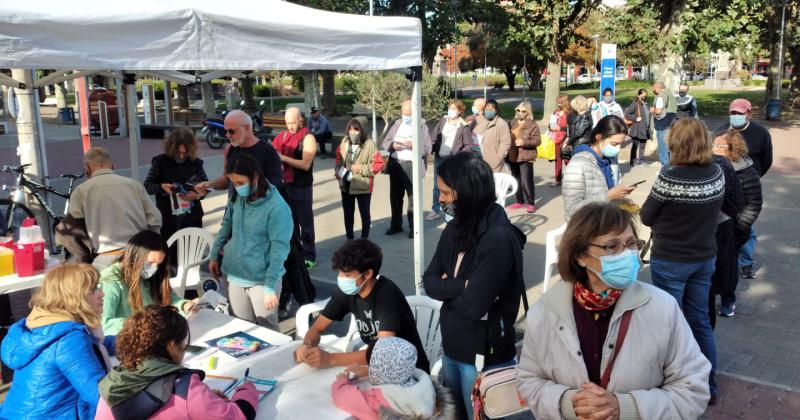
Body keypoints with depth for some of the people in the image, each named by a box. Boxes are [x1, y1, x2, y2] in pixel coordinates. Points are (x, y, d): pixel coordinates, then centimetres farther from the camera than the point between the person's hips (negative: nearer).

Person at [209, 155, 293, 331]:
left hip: (262, 279, -5)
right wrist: (214, 256, 14)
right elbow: (226, 226, 15)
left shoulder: (277, 207, -19)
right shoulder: (237, 198, 0)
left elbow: (279, 248, -19)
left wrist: (270, 287, -20)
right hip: (235, 275, 6)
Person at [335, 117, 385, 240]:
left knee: (364, 213, 11)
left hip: (363, 186, -5)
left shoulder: (370, 145, -17)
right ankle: (349, 238, 35)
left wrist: (362, 168, -20)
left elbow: (379, 164, -16)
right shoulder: (344, 142, -1)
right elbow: (339, 157, 16)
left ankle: (364, 239, 24)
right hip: (346, 185, 5)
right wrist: (338, 169, -2)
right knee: (348, 213, 18)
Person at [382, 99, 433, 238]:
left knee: (413, 198, 0)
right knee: (395, 196, 14)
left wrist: (413, 145, -23)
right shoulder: (396, 124, 12)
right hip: (395, 164, 5)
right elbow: (385, 142, 12)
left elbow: (427, 149, -8)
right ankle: (396, 225, 27)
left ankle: (414, 227, 9)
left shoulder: (421, 126, -3)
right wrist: (393, 145, -9)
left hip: (412, 166, -5)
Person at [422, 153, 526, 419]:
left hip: (484, 357, -7)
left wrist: (446, 286, -8)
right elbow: (429, 282, -1)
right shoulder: (455, 228, -1)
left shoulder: (498, 238, -24)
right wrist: (461, 286, -18)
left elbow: (474, 306, -27)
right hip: (451, 347, 7)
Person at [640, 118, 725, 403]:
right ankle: (707, 385, 32)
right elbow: (712, 212, 8)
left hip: (670, 262, -6)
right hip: (705, 258, 6)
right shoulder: (718, 173, -4)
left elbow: (646, 217, -12)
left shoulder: (671, 176, -23)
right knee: (700, 321, 19)